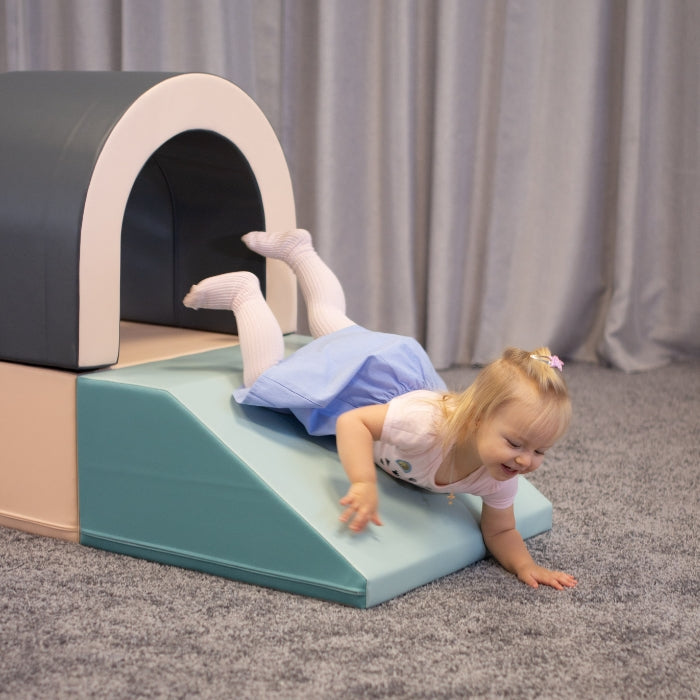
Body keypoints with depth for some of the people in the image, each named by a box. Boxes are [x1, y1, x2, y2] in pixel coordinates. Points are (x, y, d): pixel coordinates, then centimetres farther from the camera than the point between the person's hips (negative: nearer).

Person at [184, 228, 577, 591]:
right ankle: (245, 292, 25)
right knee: (266, 378, 11)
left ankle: (299, 249, 49)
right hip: (364, 374, -6)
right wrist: (364, 484, -55)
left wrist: (525, 565, -35)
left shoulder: (499, 477, -28)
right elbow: (353, 422, -41)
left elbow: (500, 532, -15)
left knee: (331, 321, 32)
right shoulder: (429, 425, -47)